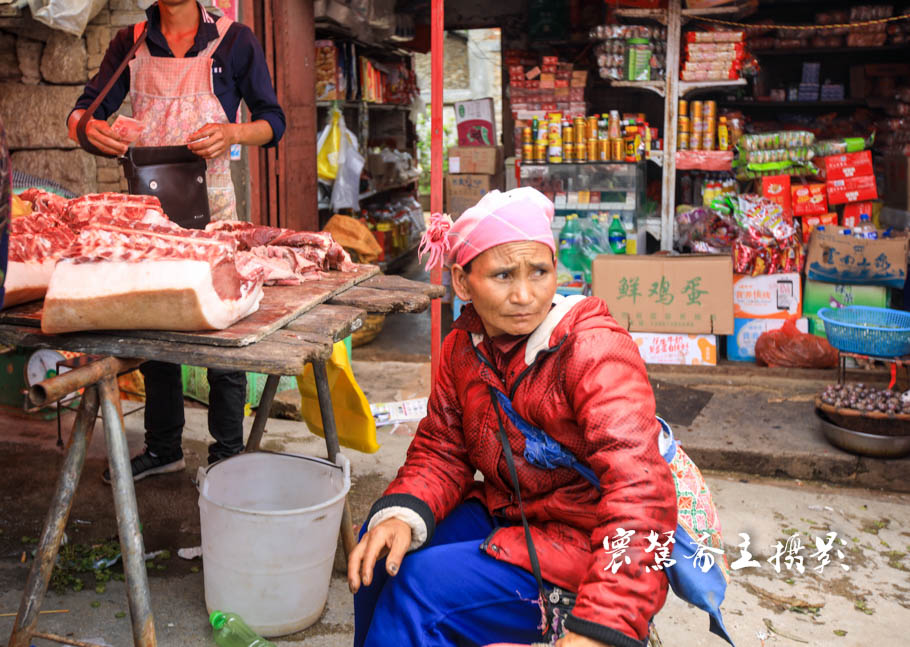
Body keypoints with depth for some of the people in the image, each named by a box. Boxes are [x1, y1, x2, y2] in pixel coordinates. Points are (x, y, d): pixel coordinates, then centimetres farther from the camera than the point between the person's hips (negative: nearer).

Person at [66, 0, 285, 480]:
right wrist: (88, 128, -17)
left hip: (210, 203, -3)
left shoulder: (233, 40, 2)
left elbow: (273, 122, 3)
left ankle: (228, 454, 13)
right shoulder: (131, 43, 10)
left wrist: (233, 133, -19)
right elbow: (83, 110, 8)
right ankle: (163, 449, 25)